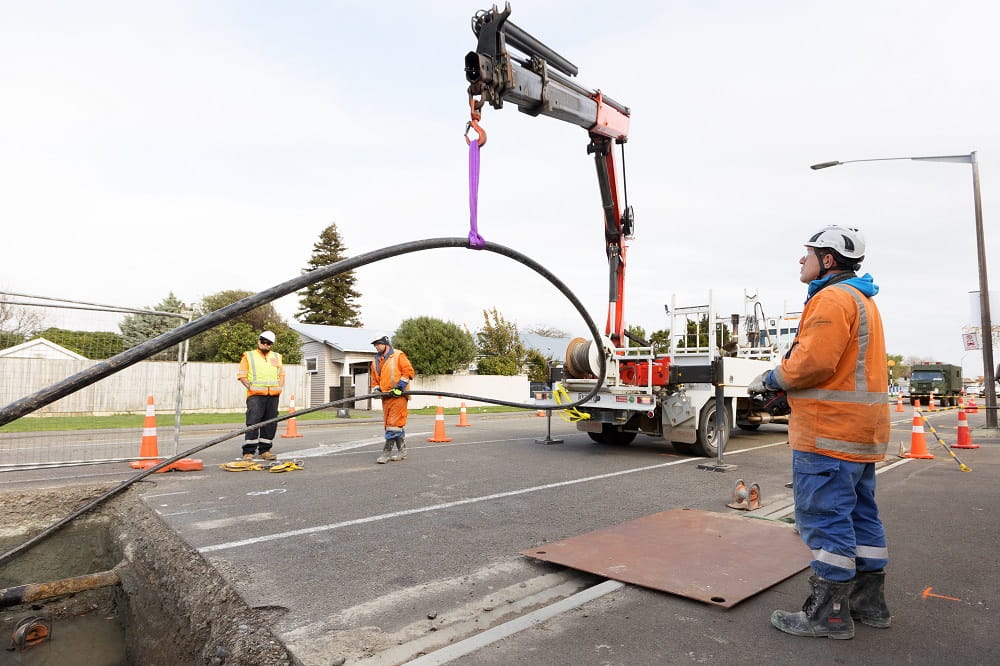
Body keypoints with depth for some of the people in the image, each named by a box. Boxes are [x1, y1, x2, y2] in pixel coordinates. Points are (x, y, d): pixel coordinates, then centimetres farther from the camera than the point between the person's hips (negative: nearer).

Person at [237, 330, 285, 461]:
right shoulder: (249, 356, 8)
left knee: (270, 424, 4)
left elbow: (282, 374, 24)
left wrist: (280, 387, 8)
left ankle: (264, 450, 13)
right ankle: (248, 452, -9)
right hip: (255, 395, -4)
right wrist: (249, 386, -9)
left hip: (273, 396, 4)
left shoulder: (276, 357, 20)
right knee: (252, 423, -12)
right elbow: (241, 375, 4)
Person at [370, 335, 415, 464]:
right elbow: (374, 379, 24)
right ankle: (401, 451, 17)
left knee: (394, 423, -11)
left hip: (398, 395, -7)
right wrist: (376, 389, 5)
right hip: (385, 396, 7)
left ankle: (387, 451, -10)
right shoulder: (376, 361, 18)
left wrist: (399, 386, -14)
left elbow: (408, 371, -7)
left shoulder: (398, 356, -2)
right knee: (388, 423, 8)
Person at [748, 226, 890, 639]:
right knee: (859, 513, 17)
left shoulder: (832, 298, -14)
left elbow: (812, 361, -24)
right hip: (861, 431, 11)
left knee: (824, 517, -4)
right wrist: (785, 385, 10)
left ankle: (829, 613, 5)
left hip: (829, 432, -11)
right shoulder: (863, 301, 21)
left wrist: (772, 380, -6)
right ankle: (869, 601, 27)